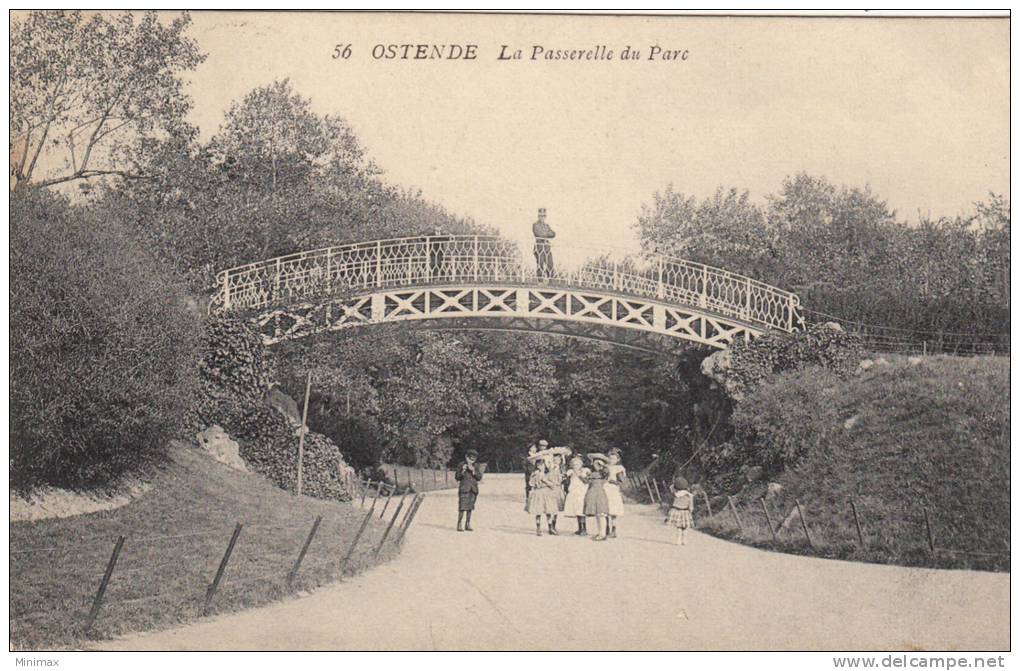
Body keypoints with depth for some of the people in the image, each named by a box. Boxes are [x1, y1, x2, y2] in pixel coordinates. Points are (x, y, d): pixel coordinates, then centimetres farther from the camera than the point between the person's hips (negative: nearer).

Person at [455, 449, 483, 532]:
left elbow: (479, 477, 4)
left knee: (470, 507, 7)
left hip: (473, 489, 4)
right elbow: (457, 477, -1)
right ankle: (459, 525, -10)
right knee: (462, 507, -12)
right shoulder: (461, 465, -1)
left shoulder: (476, 466, 9)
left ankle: (468, 525, 13)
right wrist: (463, 471, -16)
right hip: (464, 488, -4)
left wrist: (473, 471, -11)